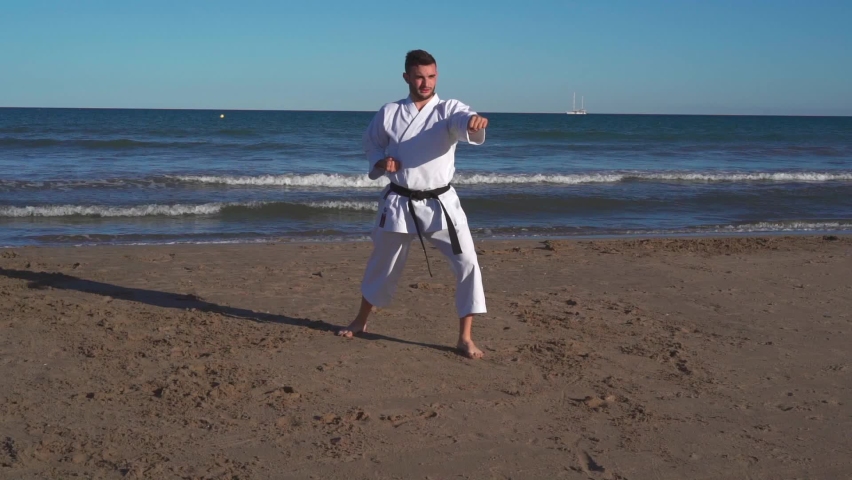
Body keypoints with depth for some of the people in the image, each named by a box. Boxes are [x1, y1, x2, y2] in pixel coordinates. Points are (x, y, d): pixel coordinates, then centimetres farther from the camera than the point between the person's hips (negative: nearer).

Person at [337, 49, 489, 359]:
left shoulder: (448, 110, -7)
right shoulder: (389, 113, 0)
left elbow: (463, 121, -30)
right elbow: (371, 143, 14)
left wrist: (474, 122, -55)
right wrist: (379, 163, -9)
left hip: (440, 204, -1)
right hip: (399, 203, 1)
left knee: (467, 263, -10)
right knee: (382, 263, 16)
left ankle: (465, 339, 2)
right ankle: (360, 322, 39)